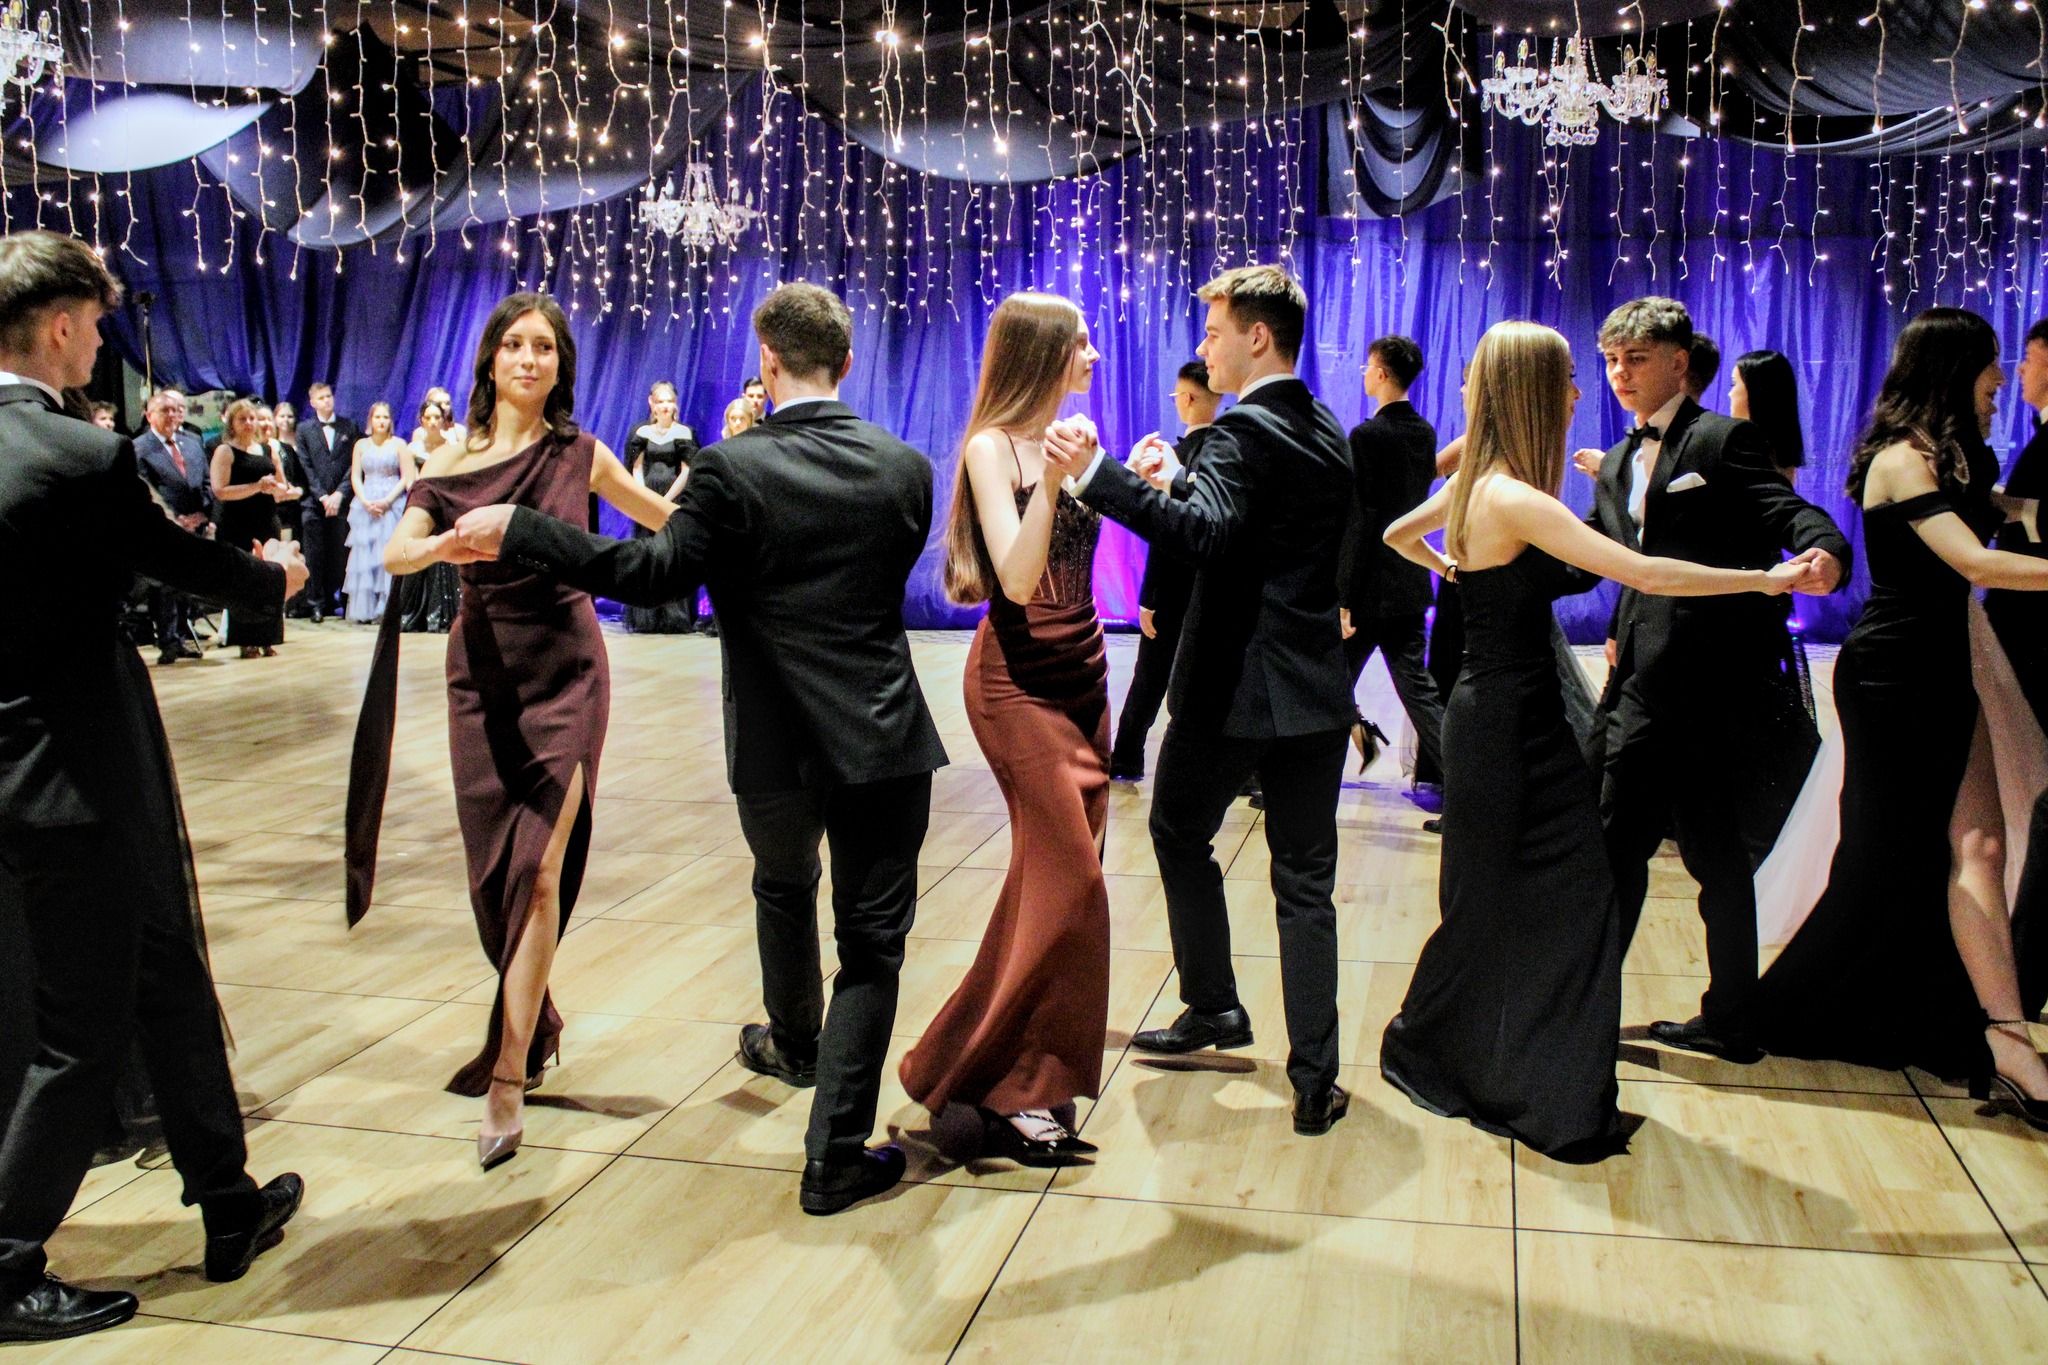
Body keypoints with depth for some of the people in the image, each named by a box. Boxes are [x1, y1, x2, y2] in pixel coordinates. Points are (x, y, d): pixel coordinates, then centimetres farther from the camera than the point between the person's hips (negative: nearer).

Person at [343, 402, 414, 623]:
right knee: (364, 555, -2)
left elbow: (406, 478, -1)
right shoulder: (361, 445, 13)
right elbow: (355, 477, 8)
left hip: (392, 504, -3)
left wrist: (387, 501, -12)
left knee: (388, 554, -9)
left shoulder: (399, 445, 6)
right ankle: (365, 609, -1)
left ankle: (386, 609, -8)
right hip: (366, 506, 3)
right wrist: (366, 501, -8)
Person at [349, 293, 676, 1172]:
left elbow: (664, 519, 16)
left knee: (539, 867, -11)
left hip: (563, 669, -2)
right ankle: (531, 1026, 32)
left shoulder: (580, 456, 1)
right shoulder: (452, 461, 2)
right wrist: (448, 545, -30)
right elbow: (395, 553, -12)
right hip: (482, 670, 3)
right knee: (491, 868, 9)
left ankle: (509, 1080, -9)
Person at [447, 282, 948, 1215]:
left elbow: (654, 575, -16)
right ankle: (836, 1155, 4)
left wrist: (517, 534, -9)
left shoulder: (731, 470, -12)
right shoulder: (906, 467, 0)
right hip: (887, 737, 1)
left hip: (778, 744, 0)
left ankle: (793, 1044, 51)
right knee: (871, 938, 5)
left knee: (784, 891, 28)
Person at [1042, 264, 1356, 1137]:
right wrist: (1172, 484, 20)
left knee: (1181, 836, 19)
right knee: (1305, 882, 7)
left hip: (1230, 688, -6)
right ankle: (1314, 1080, 6)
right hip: (1315, 690, 7)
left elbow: (1207, 530, -31)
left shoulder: (1246, 428, -14)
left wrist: (1098, 477, -37)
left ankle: (1213, 1006, 28)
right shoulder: (1328, 433, 13)